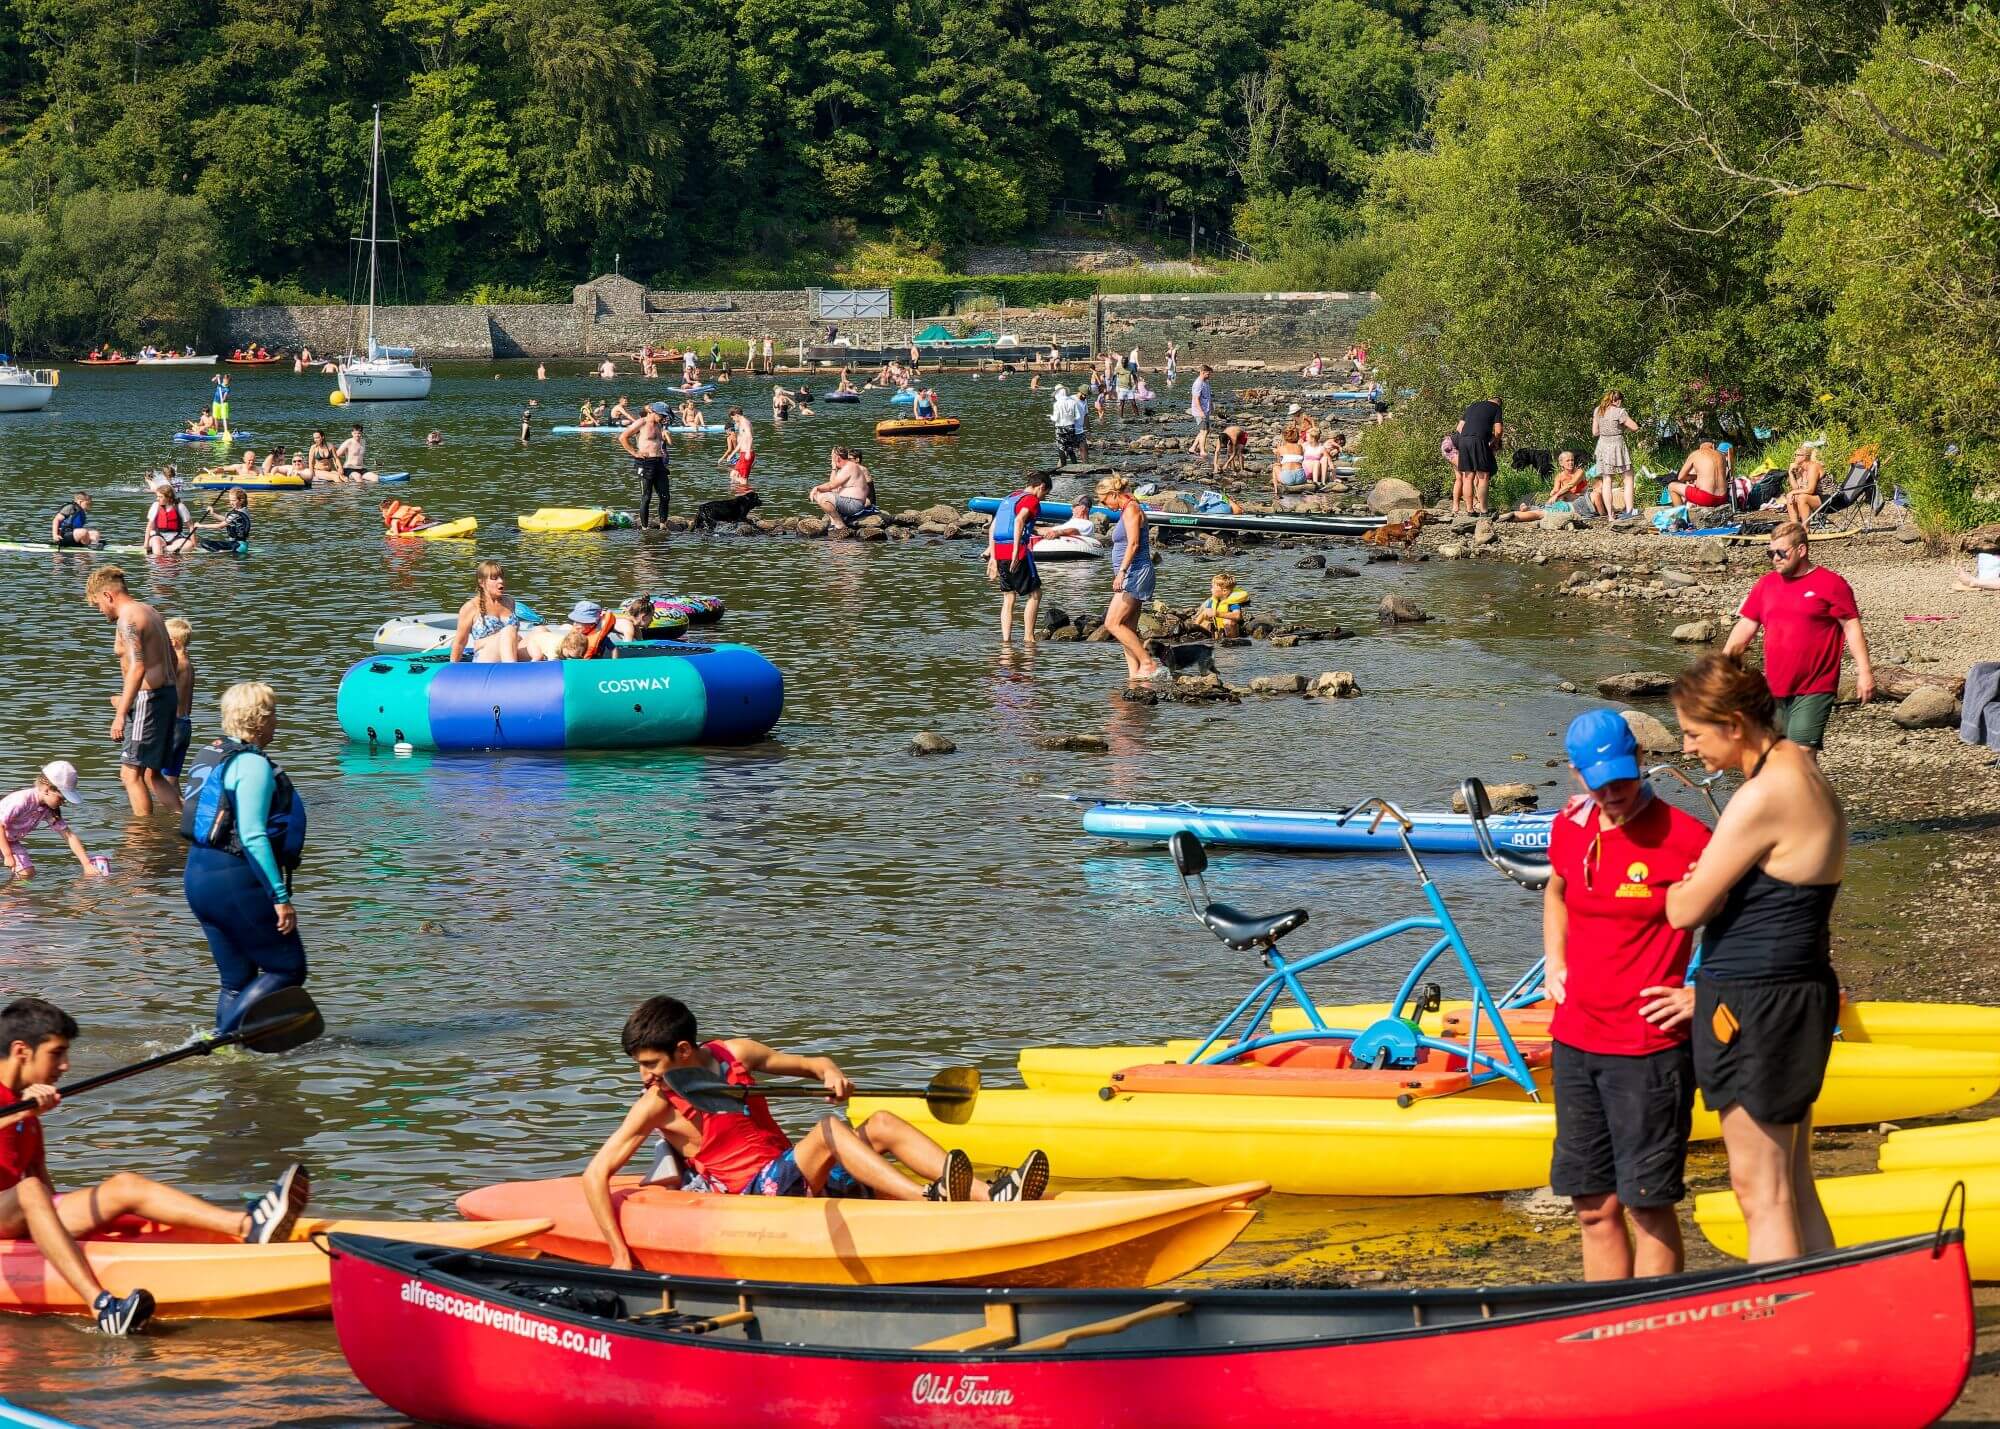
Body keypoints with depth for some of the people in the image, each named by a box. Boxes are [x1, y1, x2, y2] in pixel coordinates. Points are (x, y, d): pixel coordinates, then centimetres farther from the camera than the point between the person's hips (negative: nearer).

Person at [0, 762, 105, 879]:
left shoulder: (49, 810, -6)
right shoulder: (23, 800, -30)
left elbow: (69, 836, -2)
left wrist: (87, 865, -7)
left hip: (10, 841, 8)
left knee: (27, 873, -6)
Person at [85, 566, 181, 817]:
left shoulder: (128, 619, -15)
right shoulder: (149, 611, 16)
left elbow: (137, 668, -27)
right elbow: (171, 660, 25)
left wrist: (121, 714, -29)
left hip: (148, 699, -10)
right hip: (167, 692, 10)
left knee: (131, 773, -5)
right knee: (153, 775, 15)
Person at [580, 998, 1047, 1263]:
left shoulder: (735, 1054, 10)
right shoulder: (658, 1106, -5)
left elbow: (809, 1064, 16)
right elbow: (595, 1174, -10)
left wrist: (830, 1073, -9)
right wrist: (621, 1257, -18)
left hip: (791, 1171, 7)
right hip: (754, 1194, -7)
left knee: (881, 1124, -11)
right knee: (830, 1130, -29)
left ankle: (989, 1195, -29)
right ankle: (926, 1201, -51)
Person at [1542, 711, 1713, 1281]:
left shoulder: (1683, 836, -13)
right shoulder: (1570, 828, 6)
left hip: (1649, 1048, -6)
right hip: (1576, 1042, 6)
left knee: (1647, 1206, -3)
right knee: (1594, 1207, 11)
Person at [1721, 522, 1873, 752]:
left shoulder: (1830, 584, -5)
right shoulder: (1766, 584, 12)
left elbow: (1852, 628, -6)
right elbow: (1746, 627, 14)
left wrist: (1864, 671, -12)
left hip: (1814, 690, -6)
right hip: (1775, 690, 6)